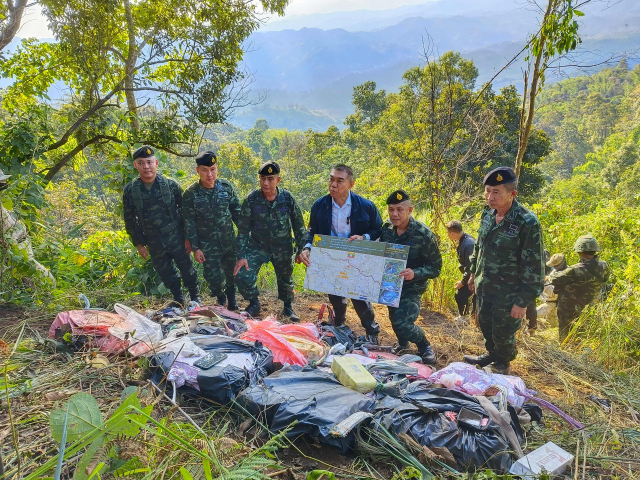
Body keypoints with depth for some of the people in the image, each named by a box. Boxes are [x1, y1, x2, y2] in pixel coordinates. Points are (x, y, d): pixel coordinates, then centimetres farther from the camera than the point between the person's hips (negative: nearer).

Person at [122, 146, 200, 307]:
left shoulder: (171, 185, -9)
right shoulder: (130, 190, -4)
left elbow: (185, 211, -3)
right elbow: (130, 220, 4)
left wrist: (188, 237, -5)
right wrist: (138, 243, 4)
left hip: (177, 238, -2)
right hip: (154, 244, 2)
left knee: (186, 268, 10)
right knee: (165, 273, 15)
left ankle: (194, 295, 33)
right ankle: (178, 298, 37)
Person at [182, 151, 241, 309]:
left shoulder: (226, 186, -6)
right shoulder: (191, 194, -11)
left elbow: (237, 212, 4)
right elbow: (189, 224, -6)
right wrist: (195, 248, -7)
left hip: (229, 241, 2)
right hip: (208, 245, -2)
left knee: (232, 272, 15)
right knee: (214, 277, 0)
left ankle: (231, 298, 43)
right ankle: (220, 297, 33)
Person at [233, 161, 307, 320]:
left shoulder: (288, 198, -13)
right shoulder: (251, 199, -15)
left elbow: (299, 226, -3)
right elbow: (243, 229, -10)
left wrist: (301, 250, -1)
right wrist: (241, 256, -14)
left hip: (283, 248, 1)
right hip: (257, 246, 0)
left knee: (286, 279, 12)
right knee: (242, 276, -14)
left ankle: (288, 307, 40)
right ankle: (254, 304, 13)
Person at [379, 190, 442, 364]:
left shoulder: (424, 235, -20)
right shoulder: (386, 229, -6)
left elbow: (435, 267, -15)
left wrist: (415, 273, -33)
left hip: (411, 288, -5)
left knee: (402, 323, -18)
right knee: (395, 320, 17)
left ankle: (425, 346, 11)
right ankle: (402, 343, 48)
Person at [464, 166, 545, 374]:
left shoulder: (527, 223, -24)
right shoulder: (488, 213, -3)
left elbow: (534, 268, -20)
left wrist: (523, 301, -17)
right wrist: (473, 273, 18)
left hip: (508, 293, -6)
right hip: (484, 287, 6)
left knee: (503, 333, 12)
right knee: (485, 324, 23)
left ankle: (502, 363, 39)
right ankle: (491, 354, 48)